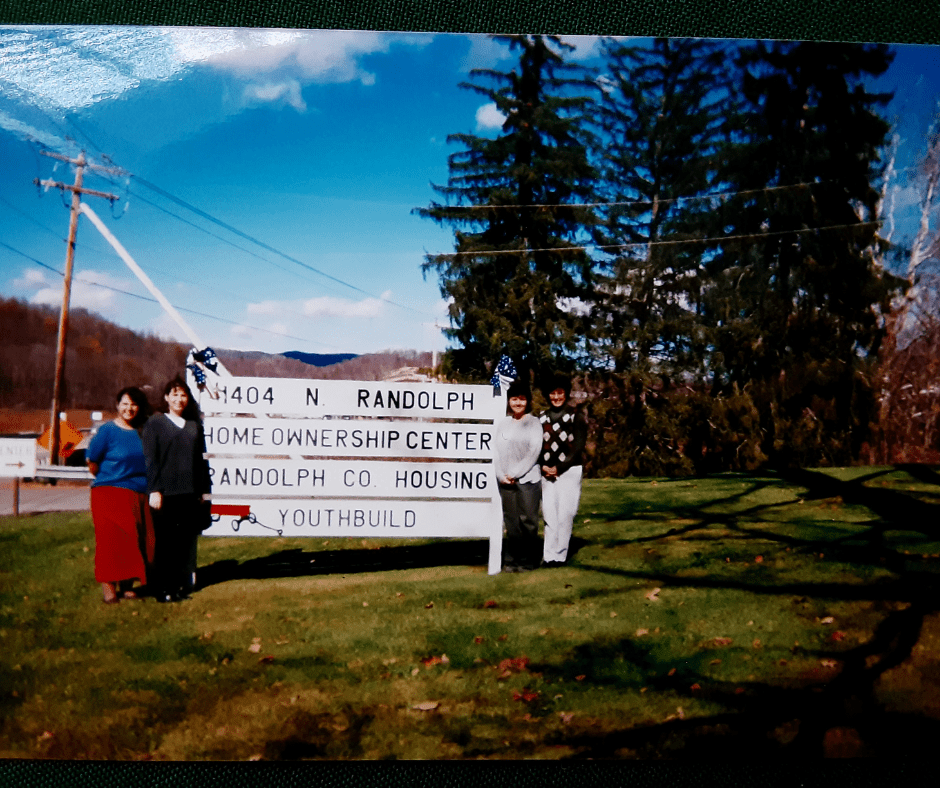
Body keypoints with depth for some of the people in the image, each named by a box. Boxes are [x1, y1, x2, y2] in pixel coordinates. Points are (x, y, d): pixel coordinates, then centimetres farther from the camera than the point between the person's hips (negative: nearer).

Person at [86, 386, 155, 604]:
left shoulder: (141, 431, 9)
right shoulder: (107, 430, -5)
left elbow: (148, 463, 18)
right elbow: (92, 461, -3)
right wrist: (109, 479, 8)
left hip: (137, 496, 5)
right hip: (110, 494, -5)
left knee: (135, 541, 5)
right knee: (111, 539, -6)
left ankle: (127, 585, 14)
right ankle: (108, 586, 0)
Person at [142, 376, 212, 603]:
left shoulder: (195, 425, 13)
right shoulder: (155, 423, 2)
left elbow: (201, 459, 14)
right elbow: (150, 459, -3)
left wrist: (203, 490, 8)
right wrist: (154, 490, -10)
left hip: (190, 492, 4)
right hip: (166, 492, -4)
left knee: (187, 541, 6)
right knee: (165, 542, 1)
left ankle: (183, 586, 14)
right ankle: (163, 589, 8)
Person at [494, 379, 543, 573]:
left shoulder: (533, 423, 2)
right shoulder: (503, 424, 12)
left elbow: (534, 452, -5)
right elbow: (497, 451, 9)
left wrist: (515, 473, -9)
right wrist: (501, 475, -5)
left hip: (527, 479, -3)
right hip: (505, 481, 3)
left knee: (527, 520, -4)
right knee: (511, 522, 5)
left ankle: (527, 561, 4)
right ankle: (511, 560, 12)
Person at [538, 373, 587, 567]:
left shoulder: (576, 418, 1)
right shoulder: (542, 418, 11)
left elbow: (578, 448, -5)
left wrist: (558, 468, -10)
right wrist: (543, 466, -6)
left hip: (569, 470, -3)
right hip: (547, 472, 3)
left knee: (565, 514, -4)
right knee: (549, 514, 1)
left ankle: (560, 555, 3)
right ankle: (549, 555, 5)